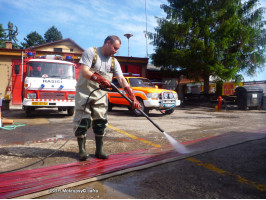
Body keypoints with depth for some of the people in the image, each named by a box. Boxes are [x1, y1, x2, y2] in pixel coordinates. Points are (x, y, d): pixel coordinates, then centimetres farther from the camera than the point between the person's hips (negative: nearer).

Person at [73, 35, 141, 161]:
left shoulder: (114, 62, 7)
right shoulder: (91, 52, -6)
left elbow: (122, 80, -3)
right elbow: (84, 72, -18)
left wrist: (133, 97, -14)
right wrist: (100, 79, -34)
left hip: (101, 95, 5)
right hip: (84, 93, -4)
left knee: (100, 122, 3)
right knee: (83, 121, -3)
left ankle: (99, 150, 14)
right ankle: (82, 150, 9)